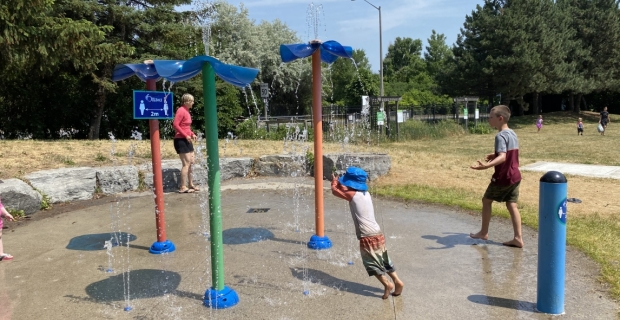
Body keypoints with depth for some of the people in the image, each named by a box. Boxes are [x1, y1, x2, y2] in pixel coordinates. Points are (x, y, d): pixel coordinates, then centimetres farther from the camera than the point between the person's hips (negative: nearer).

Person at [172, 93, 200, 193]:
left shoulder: (187, 111, 15)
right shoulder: (181, 110, -14)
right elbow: (175, 124, -22)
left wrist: (192, 134, 9)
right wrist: (186, 135, -21)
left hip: (187, 140, 10)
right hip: (181, 140, -10)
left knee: (191, 162, 14)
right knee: (186, 163, -10)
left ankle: (190, 184, 24)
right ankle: (183, 187, -6)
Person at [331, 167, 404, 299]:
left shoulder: (353, 195, -12)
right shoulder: (366, 193, 11)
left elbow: (335, 190, 1)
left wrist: (334, 181, 19)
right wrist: (339, 182, 25)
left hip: (368, 237, -8)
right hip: (377, 233, 8)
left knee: (371, 263, 4)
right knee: (383, 261, 17)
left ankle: (387, 284, -2)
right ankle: (397, 282, 17)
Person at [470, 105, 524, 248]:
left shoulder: (500, 136, -19)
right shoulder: (513, 134, 10)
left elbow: (502, 157, -31)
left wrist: (487, 165, -46)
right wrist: (495, 155, 31)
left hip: (503, 177, -8)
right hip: (515, 176, 8)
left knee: (486, 200, 9)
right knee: (512, 205, 8)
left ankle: (484, 233, 18)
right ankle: (518, 238, 4)